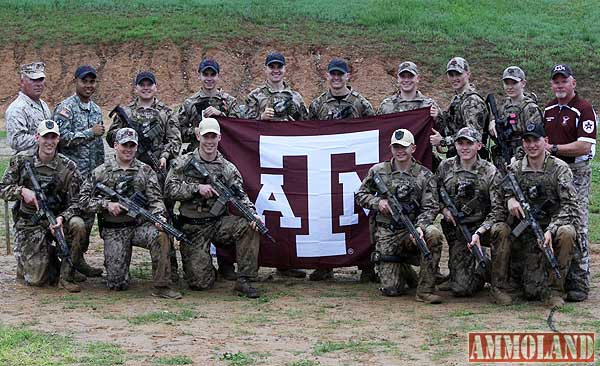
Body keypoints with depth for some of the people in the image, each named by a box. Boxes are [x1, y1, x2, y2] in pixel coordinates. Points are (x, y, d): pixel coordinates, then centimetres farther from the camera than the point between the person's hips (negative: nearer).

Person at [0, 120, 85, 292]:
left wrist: (61, 218, -28)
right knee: (36, 279, -11)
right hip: (29, 224, -1)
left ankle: (66, 275, -14)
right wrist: (22, 191, -19)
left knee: (77, 225, -34)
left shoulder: (68, 167, -7)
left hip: (56, 219, 1)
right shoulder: (21, 160, -5)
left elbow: (74, 202, -8)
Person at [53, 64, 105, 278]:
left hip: (92, 174, 8)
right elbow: (62, 137, -19)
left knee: (88, 217, 8)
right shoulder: (66, 108, -7)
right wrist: (90, 132, -14)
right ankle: (70, 262, -4)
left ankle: (78, 259, 16)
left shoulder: (96, 110, 17)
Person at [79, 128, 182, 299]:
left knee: (160, 235, -35)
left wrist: (159, 216, -20)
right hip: (114, 231, -1)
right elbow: (84, 200, 2)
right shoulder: (101, 172, 3)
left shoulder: (145, 171, 8)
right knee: (117, 284, -10)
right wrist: (107, 204, -12)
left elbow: (155, 199, 1)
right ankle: (116, 265, 29)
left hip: (141, 225, 1)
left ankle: (162, 286, -25)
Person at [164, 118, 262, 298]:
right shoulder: (184, 163, 0)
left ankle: (243, 280, -18)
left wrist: (252, 213, -23)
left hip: (219, 223, 2)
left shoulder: (227, 168, 5)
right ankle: (200, 266, 28)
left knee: (249, 226, -28)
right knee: (201, 283, -12)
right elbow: (169, 189, -8)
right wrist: (197, 188, -20)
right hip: (193, 228, -2)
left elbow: (240, 195, -4)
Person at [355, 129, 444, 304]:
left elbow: (431, 207, -4)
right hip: (386, 233, 0)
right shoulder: (378, 171, 4)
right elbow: (360, 195, 12)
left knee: (433, 234, -36)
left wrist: (420, 226, -23)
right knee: (391, 290, -10)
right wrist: (378, 202, -9)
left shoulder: (425, 175, 1)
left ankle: (425, 289, -24)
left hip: (412, 230, 0)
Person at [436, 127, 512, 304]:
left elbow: (498, 209, -13)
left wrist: (479, 233, -26)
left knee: (501, 230, -38)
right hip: (456, 230, 1)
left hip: (483, 226, -1)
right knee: (461, 288, -13)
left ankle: (499, 287, -22)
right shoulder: (445, 168, 2)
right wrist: (444, 208, -6)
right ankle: (480, 273, 25)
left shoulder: (489, 171, -6)